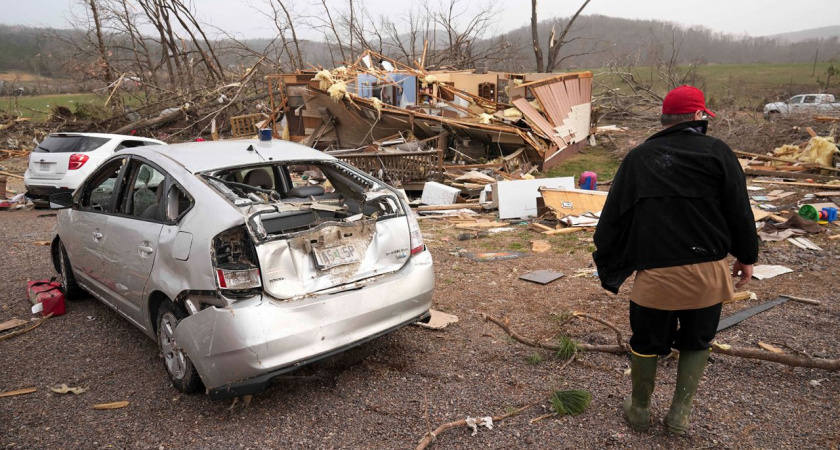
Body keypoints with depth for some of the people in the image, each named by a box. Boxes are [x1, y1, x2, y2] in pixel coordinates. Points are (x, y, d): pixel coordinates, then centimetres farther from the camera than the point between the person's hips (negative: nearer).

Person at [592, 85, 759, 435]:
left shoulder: (638, 157, 3)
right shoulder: (717, 152, -2)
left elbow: (613, 215, 3)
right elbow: (739, 210, 0)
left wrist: (606, 263, 12)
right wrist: (746, 256, 13)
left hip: (656, 272, 0)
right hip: (708, 271, 0)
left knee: (646, 344, 17)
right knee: (696, 343, 20)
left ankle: (640, 410, 32)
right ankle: (680, 413, 23)